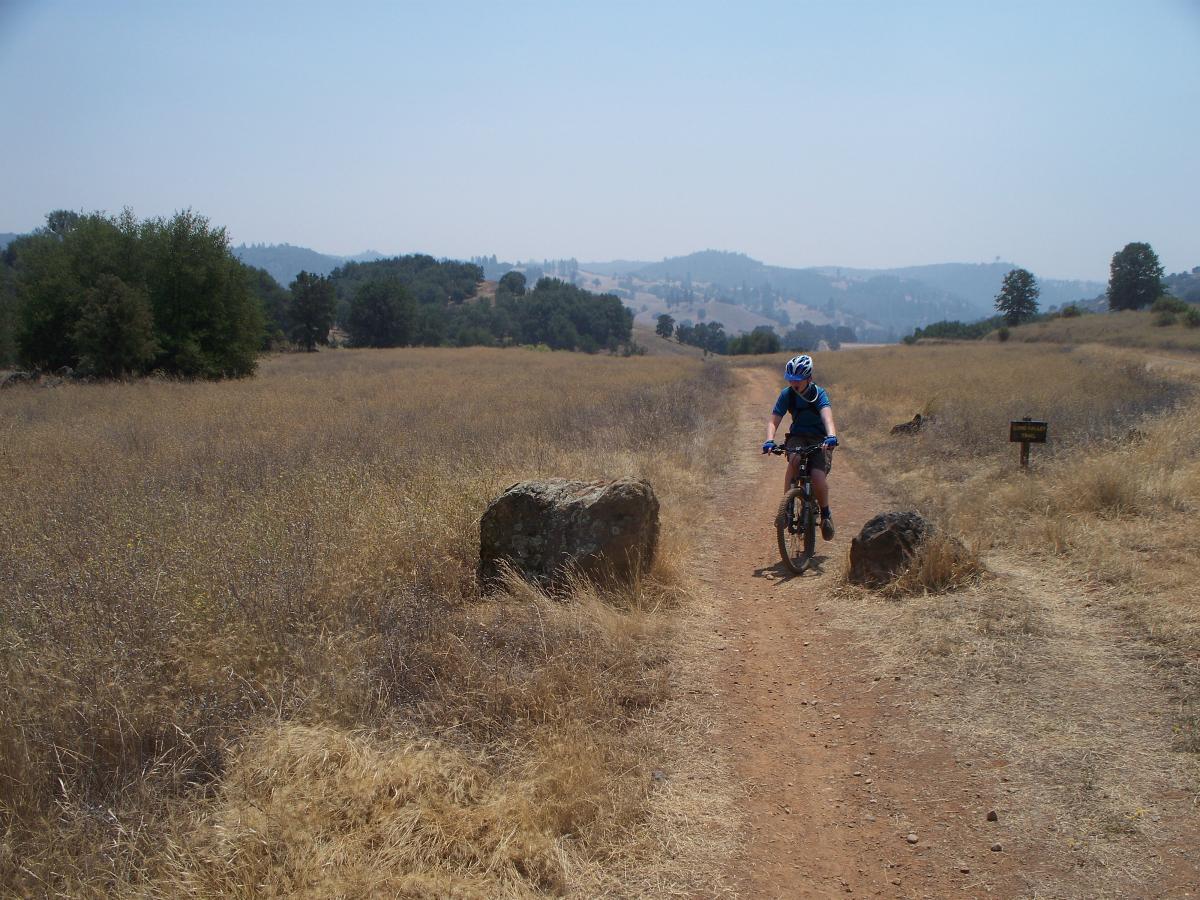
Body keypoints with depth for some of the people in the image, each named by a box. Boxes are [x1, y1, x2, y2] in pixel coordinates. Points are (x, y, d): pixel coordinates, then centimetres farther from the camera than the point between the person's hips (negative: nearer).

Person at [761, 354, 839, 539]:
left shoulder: (819, 394, -16)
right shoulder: (787, 394, -9)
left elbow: (827, 416, -34)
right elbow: (773, 421, -13)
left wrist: (831, 436, -53)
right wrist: (769, 441, -33)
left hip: (819, 440, -2)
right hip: (797, 437, 2)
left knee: (818, 477, -25)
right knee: (794, 459, -34)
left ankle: (825, 513, 4)